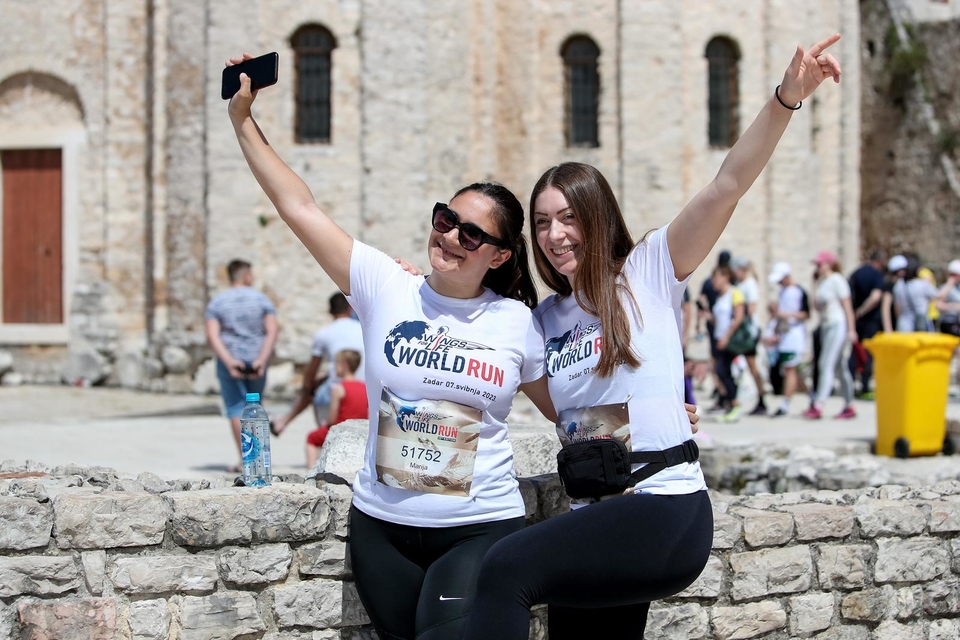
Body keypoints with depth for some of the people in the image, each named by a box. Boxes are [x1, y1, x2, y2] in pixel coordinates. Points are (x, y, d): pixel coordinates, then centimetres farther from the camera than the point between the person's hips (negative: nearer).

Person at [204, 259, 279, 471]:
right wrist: (262, 360, -14)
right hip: (257, 359, 1)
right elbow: (272, 331, -9)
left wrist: (229, 361, -16)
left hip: (229, 360, -1)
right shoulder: (262, 300, 2)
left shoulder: (216, 303, 1)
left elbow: (212, 336, -10)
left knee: (236, 408, 2)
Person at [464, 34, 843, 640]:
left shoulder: (647, 273, 0)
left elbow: (729, 185, -12)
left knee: (508, 567, -27)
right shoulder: (545, 317, 16)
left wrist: (786, 99, -26)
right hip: (595, 520, 7)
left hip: (667, 510, -7)